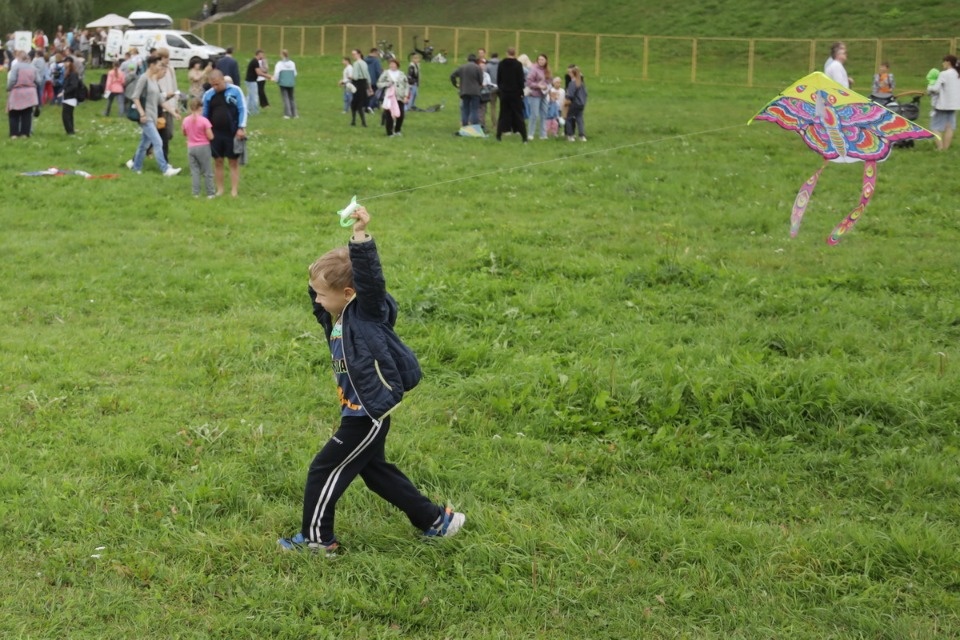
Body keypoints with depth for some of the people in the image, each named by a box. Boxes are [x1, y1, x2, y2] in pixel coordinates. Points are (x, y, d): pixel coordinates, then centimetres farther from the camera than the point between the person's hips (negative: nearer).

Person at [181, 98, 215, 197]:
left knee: (194, 171, 10)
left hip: (191, 147, 4)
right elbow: (210, 137, -14)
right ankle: (210, 193, 9)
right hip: (203, 147, -4)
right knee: (207, 171, 5)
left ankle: (196, 193, 6)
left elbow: (184, 134, 14)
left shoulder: (186, 120, -1)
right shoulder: (204, 121, -15)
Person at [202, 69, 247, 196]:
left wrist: (241, 128, -13)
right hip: (215, 133, 3)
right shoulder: (208, 95, 2)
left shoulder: (235, 91, -6)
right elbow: (205, 114, 10)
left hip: (232, 133, -3)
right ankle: (220, 189, 16)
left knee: (233, 162, 3)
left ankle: (234, 191, 6)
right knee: (218, 162, 7)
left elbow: (242, 109, -5)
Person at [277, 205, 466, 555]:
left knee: (324, 471, -1)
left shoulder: (367, 311, -17)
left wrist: (360, 235, -42)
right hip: (361, 413, 10)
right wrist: (318, 280, 6)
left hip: (369, 416, -10)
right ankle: (436, 520, 30)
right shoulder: (337, 318, 6)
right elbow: (320, 305, 23)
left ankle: (316, 538, 14)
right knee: (376, 472, 22)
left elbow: (370, 277, -32)